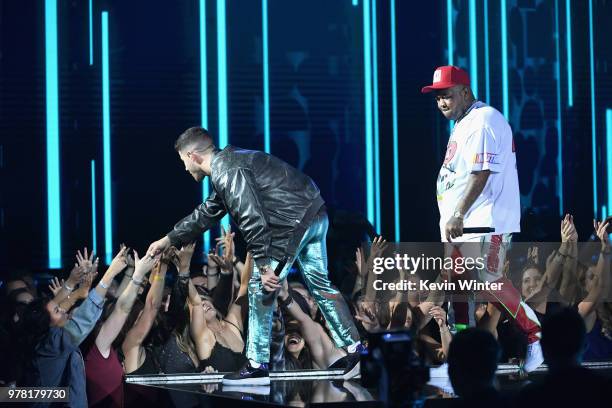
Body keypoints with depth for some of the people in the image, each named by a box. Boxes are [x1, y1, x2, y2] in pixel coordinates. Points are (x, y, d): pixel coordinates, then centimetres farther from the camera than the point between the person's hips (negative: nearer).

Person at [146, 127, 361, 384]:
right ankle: (355, 351, 20)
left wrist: (263, 266, -21)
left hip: (292, 223, -10)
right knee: (320, 283, 17)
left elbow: (251, 219, -21)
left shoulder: (225, 171, -12)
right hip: (316, 215, 10)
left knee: (260, 289, 0)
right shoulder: (229, 163, 22)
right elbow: (207, 213, 31)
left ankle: (257, 366, 6)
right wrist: (169, 239, 34)